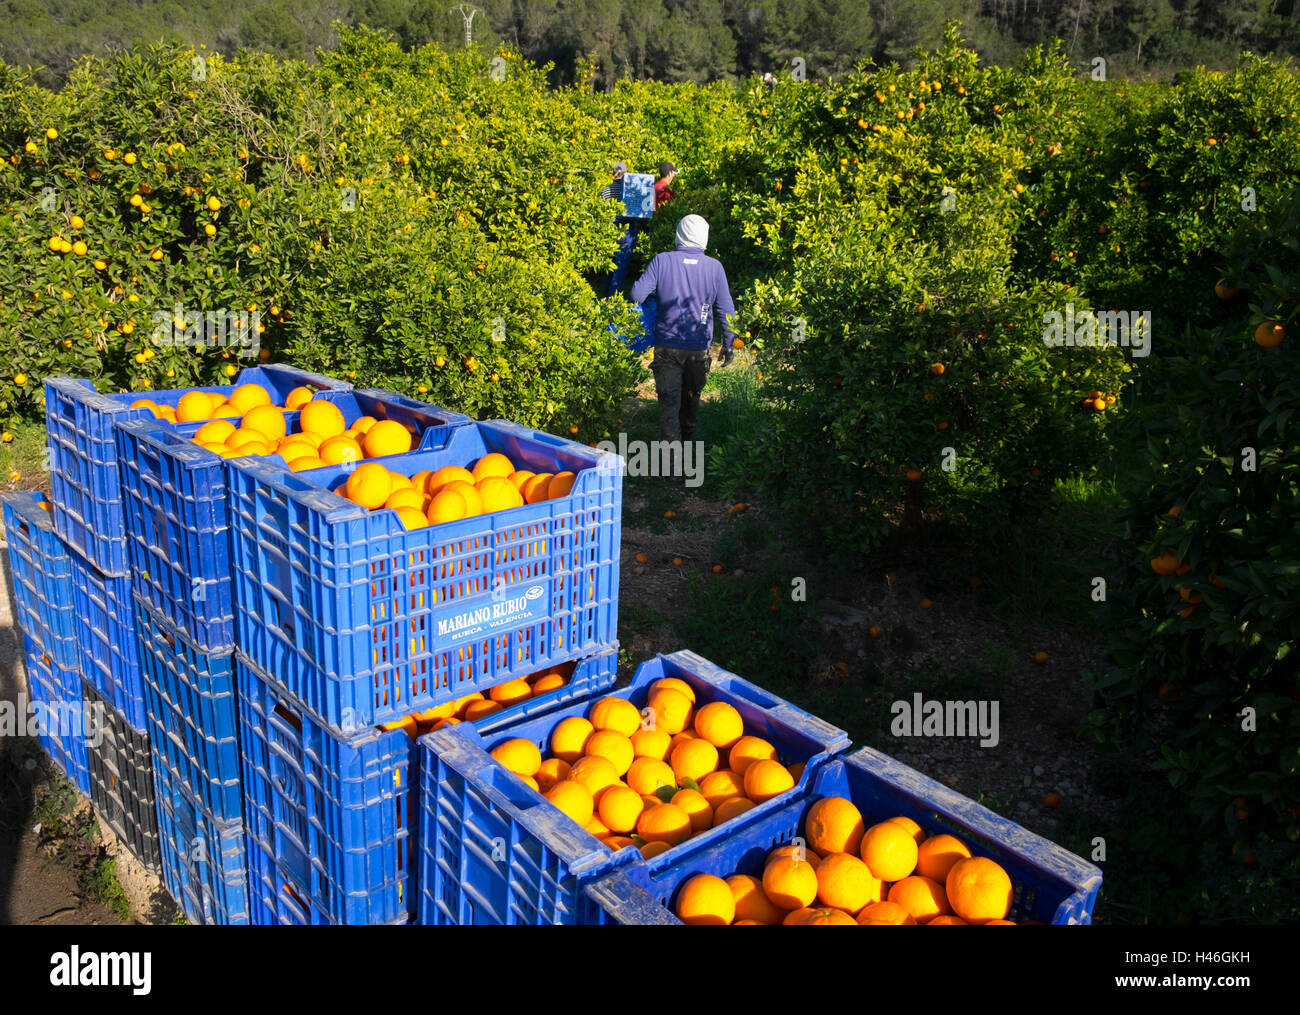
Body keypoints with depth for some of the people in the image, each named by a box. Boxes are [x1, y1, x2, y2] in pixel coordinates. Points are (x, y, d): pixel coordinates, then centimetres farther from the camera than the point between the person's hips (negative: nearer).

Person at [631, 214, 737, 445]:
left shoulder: (662, 261, -9)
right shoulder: (714, 267, -5)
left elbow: (637, 294, -12)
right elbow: (726, 309, -1)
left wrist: (656, 294, 10)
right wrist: (728, 343, 8)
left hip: (667, 346, -2)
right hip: (698, 348, 2)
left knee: (669, 402, 0)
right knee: (691, 398, 21)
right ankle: (687, 440, 41)